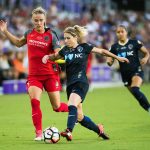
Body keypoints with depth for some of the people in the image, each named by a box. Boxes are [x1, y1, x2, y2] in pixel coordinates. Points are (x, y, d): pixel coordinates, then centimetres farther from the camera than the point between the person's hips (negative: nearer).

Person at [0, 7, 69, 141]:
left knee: (57, 107, 1)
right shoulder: (29, 34, 5)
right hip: (34, 75, 3)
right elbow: (18, 43, 25)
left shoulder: (51, 35, -9)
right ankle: (39, 133, -11)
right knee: (34, 101, -19)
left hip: (50, 74, -3)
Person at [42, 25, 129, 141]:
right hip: (70, 84, 6)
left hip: (81, 83, -6)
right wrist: (47, 57, 3)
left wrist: (117, 57, 13)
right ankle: (99, 129, 28)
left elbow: (101, 51, 9)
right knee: (79, 117, 7)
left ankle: (69, 132, -41)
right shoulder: (65, 50, 10)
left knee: (72, 105, -30)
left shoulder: (84, 47, -2)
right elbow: (54, 56, 26)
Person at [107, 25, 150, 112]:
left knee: (135, 90, -28)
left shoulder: (134, 43, -3)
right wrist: (109, 61, -21)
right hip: (125, 75, 4)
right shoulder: (114, 47, 5)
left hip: (136, 71, -4)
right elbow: (110, 62, 3)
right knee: (138, 97, 6)